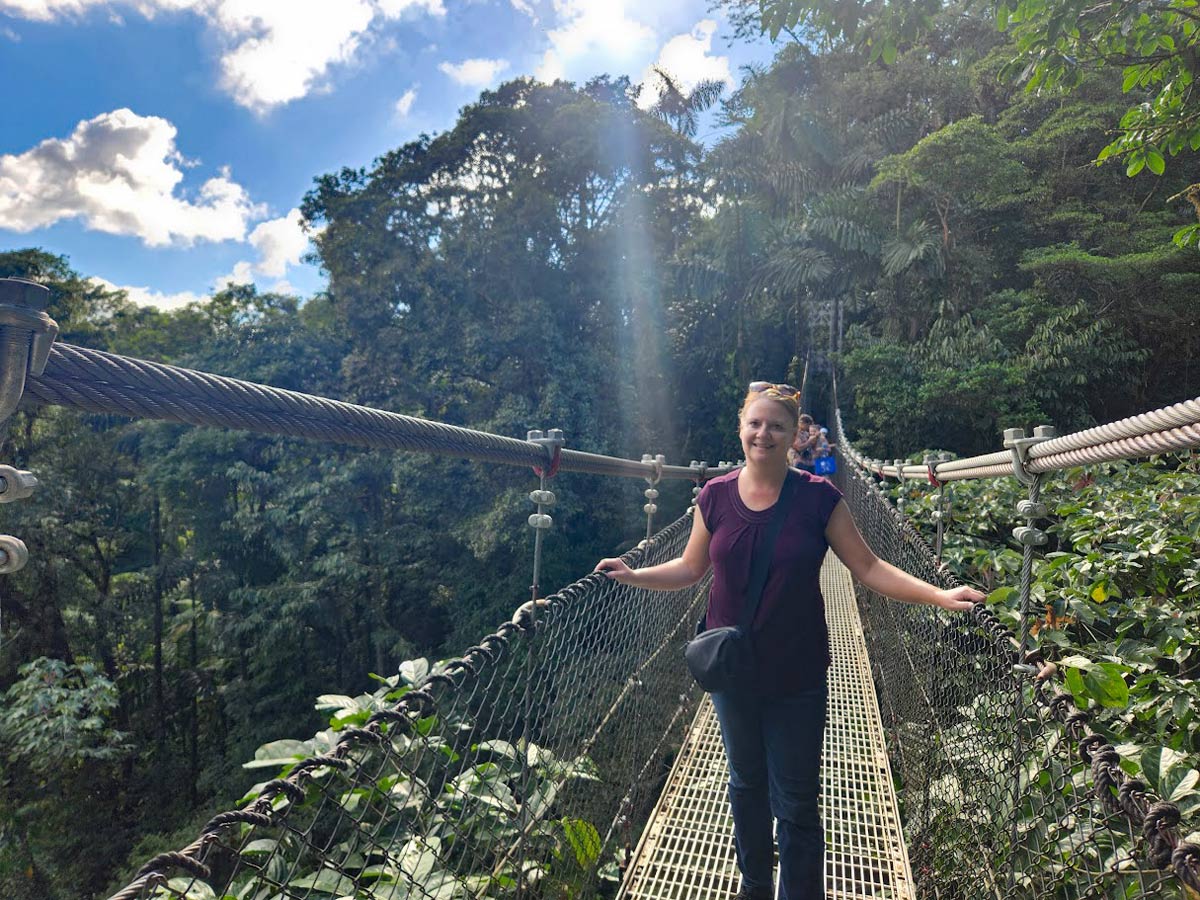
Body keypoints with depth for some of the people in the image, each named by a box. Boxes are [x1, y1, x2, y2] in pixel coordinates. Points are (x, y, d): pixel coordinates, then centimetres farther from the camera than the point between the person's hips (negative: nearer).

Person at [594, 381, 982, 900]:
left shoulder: (819, 498, -11)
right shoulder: (715, 496, -5)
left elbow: (868, 568, -5)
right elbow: (690, 568, 4)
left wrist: (939, 596, -14)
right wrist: (632, 575, -7)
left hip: (796, 679, -2)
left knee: (796, 804, 9)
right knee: (746, 784, 23)